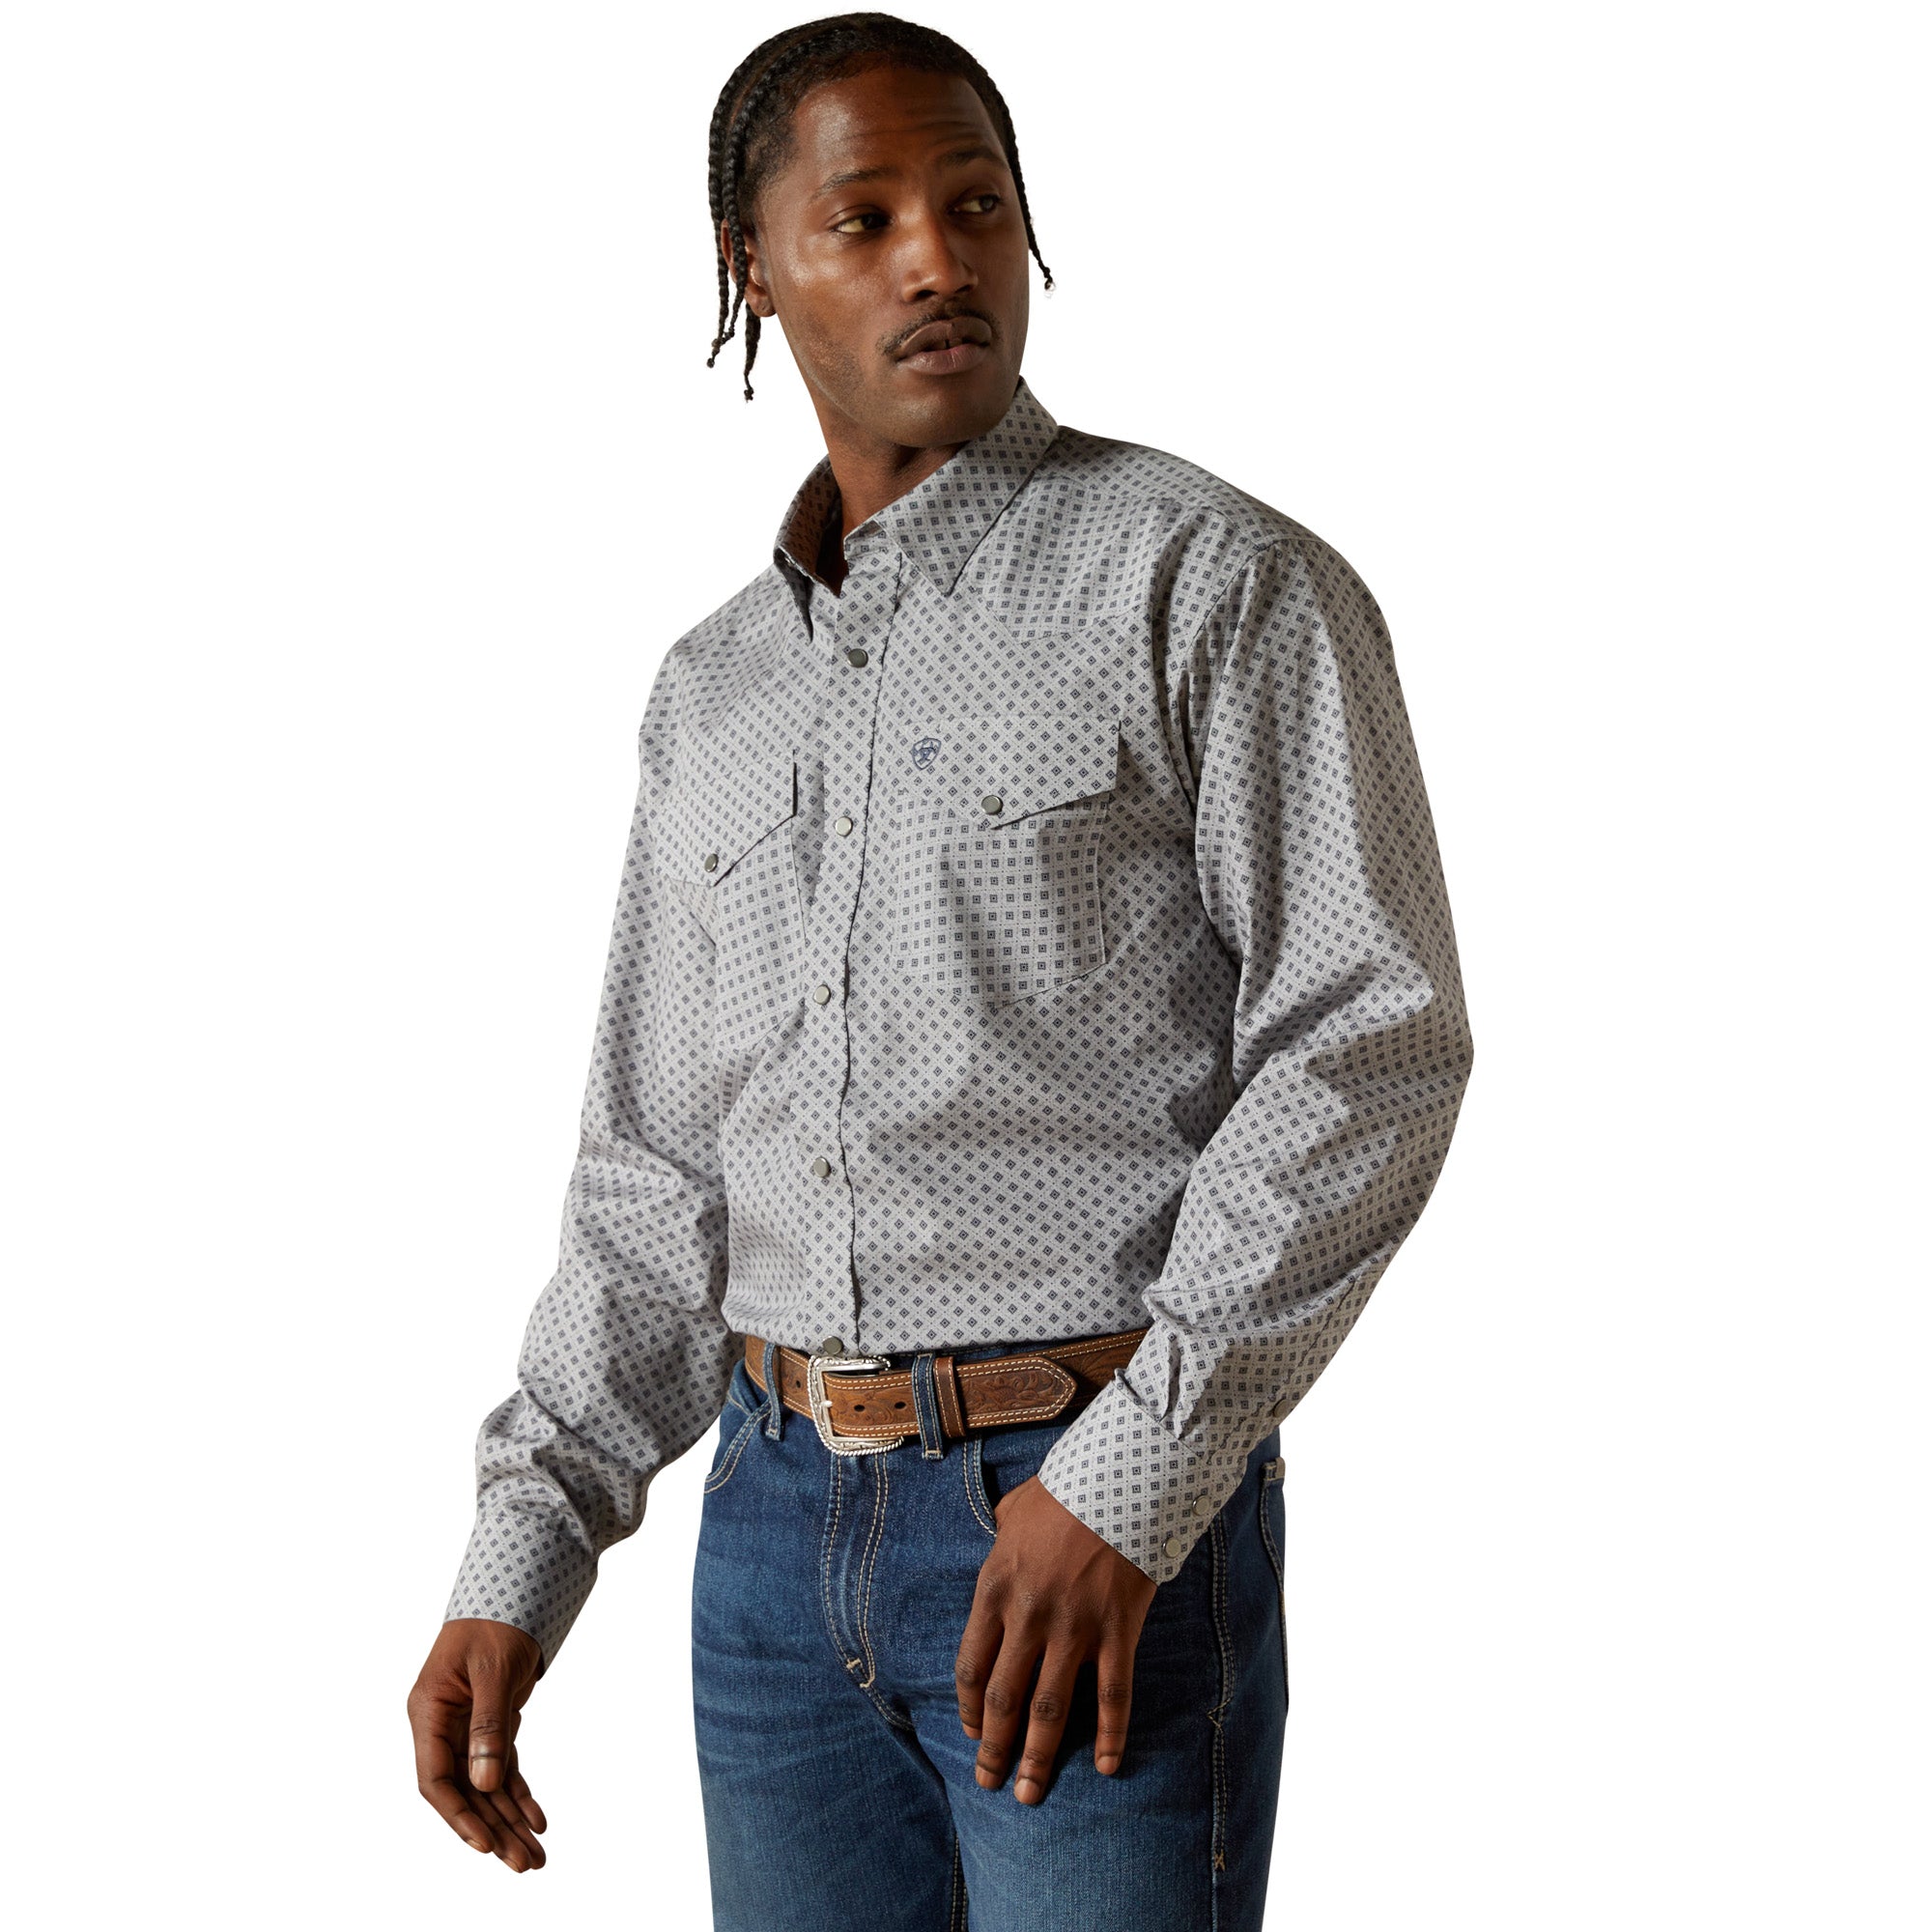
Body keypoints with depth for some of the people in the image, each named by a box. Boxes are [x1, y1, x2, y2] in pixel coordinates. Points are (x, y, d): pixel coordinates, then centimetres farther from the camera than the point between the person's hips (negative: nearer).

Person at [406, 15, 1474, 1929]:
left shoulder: (1215, 580, -6)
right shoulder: (712, 695, 12)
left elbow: (1369, 1040, -12)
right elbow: (663, 1164, 15)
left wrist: (1128, 1480, -19)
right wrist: (518, 1561, 7)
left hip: (1115, 1510, -5)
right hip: (778, 1523, 6)